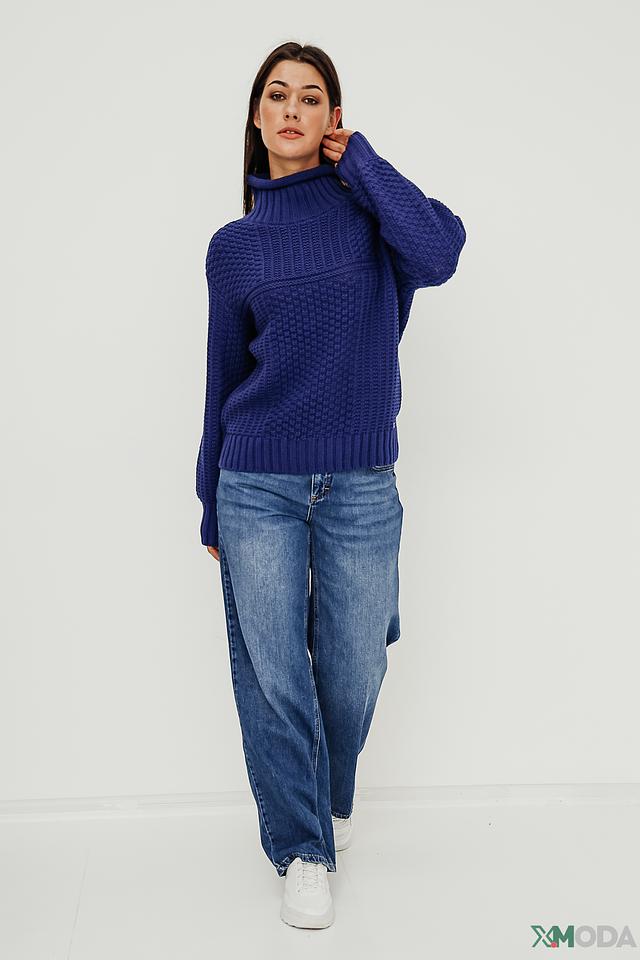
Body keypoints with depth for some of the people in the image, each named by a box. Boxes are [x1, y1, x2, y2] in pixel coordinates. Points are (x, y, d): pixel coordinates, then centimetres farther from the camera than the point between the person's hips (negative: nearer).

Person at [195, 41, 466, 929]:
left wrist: (357, 160, -7)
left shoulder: (368, 199, 4)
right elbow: (224, 377, 11)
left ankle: (331, 800, 41)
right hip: (257, 487, 1)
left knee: (353, 673, 10)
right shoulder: (235, 246, 8)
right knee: (273, 675, 3)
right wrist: (211, 507, 13)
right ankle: (301, 848, 24)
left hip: (361, 486, 0)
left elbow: (438, 254, -18)